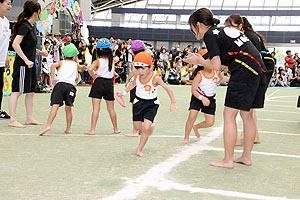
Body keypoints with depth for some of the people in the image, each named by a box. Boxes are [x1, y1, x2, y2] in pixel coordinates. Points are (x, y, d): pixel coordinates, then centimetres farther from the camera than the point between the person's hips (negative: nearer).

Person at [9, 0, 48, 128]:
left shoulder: (32, 26, 14)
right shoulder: (24, 26, -14)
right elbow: (15, 44, -24)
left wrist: (39, 52, 16)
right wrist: (26, 60, -27)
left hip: (30, 64, 10)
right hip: (22, 64, -10)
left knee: (30, 92, 13)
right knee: (17, 92, -5)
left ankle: (29, 118, 21)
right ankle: (12, 120, -1)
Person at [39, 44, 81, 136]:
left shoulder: (61, 62, 21)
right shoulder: (76, 64, 25)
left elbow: (53, 65, -2)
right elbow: (81, 67, 50)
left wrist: (53, 78, -3)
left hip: (60, 84, -1)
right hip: (71, 85, 1)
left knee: (55, 106, -15)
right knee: (68, 109, 12)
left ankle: (48, 125, -29)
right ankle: (68, 129, 17)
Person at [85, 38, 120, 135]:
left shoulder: (98, 61, -10)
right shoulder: (112, 61, 2)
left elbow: (90, 69, -26)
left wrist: (94, 77, -12)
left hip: (99, 83, -3)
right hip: (109, 83, 4)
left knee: (96, 108, -3)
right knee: (111, 109, 15)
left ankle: (92, 130, -6)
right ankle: (116, 129, 25)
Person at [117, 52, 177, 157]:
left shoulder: (155, 78, -23)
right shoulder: (137, 76, -10)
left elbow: (168, 89, -19)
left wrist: (173, 103, -26)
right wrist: (124, 92, 13)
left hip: (151, 104, -4)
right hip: (139, 102, 4)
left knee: (146, 128, -15)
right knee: (137, 127, 10)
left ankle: (139, 149, 2)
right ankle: (149, 128, 45)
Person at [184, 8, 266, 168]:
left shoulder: (209, 35, -2)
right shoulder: (223, 30, 24)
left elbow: (217, 66, -8)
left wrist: (199, 61, 7)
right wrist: (202, 60, 26)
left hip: (244, 72, -9)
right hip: (259, 71, 9)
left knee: (229, 114, -3)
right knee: (247, 114, 14)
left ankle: (228, 160, 0)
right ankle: (246, 157, 21)